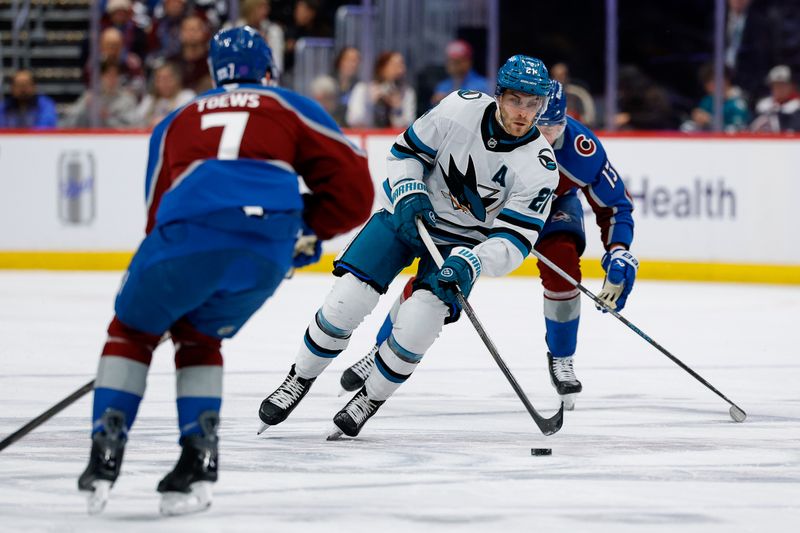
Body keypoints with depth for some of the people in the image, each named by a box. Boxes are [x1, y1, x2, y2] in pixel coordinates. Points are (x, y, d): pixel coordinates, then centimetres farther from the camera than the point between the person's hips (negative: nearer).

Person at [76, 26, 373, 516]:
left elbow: (159, 212, 30)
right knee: (198, 336, 26)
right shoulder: (292, 109, 26)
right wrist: (309, 229, 32)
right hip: (269, 248, 1)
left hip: (188, 234, 0)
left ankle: (106, 452, 10)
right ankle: (199, 461, 12)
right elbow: (354, 187, 16)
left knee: (133, 329, 24)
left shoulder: (176, 123, 31)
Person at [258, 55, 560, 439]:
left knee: (417, 323, -20)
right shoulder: (461, 109, -19)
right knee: (346, 301, -11)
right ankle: (299, 380, 13)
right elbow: (406, 150, -4)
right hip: (408, 214, 1)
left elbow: (514, 239, -21)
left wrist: (469, 263, -37)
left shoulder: (540, 167, -21)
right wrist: (409, 193, -22)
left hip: (463, 241, -1)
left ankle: (369, 399, 6)